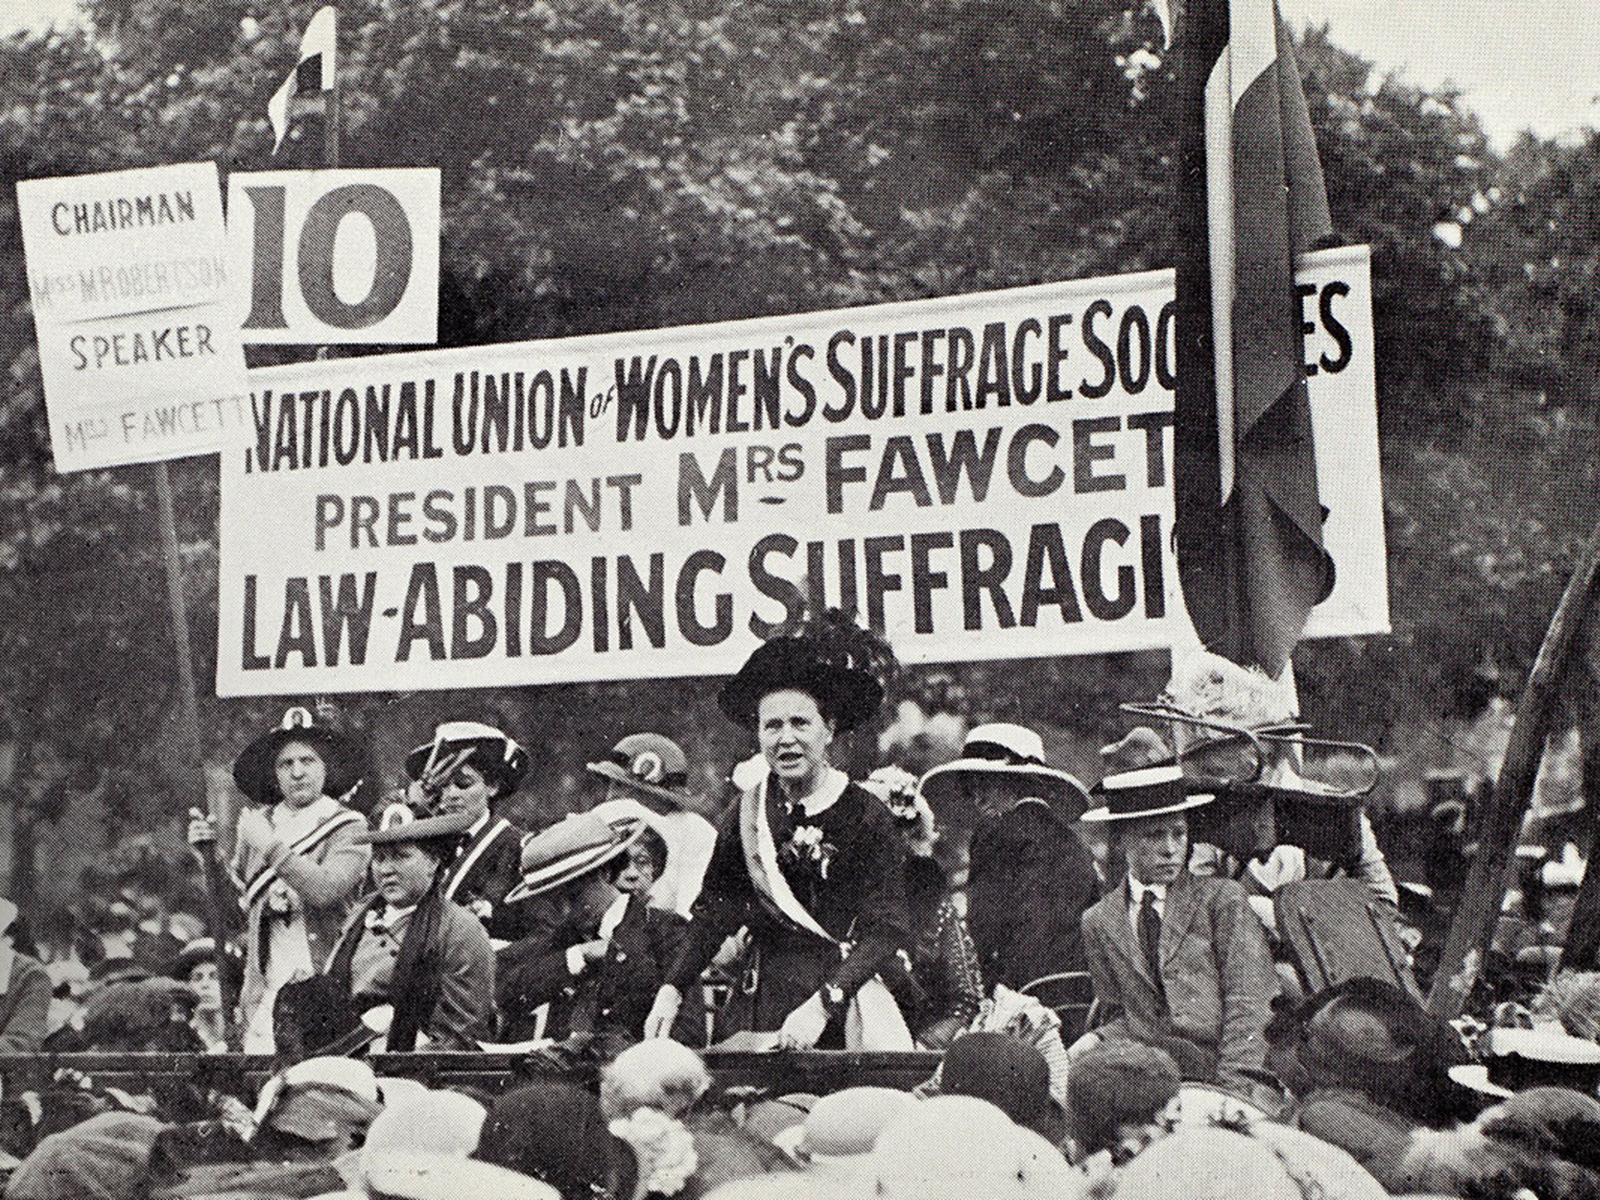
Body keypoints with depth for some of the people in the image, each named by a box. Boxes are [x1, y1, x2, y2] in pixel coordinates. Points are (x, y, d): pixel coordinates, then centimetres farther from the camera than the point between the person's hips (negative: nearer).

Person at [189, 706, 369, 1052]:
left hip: (325, 989, -3)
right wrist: (212, 854, 4)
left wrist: (270, 846, -11)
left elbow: (325, 889, -16)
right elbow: (237, 901, 19)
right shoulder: (258, 823, 14)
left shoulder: (348, 828, 0)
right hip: (265, 990, 3)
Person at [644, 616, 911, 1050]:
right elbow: (715, 909, 11)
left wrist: (823, 1004, -19)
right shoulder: (746, 815, 7)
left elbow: (886, 928, -8)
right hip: (763, 1005, 2)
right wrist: (672, 990, -2)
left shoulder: (866, 816, -3)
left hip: (842, 1007, -2)